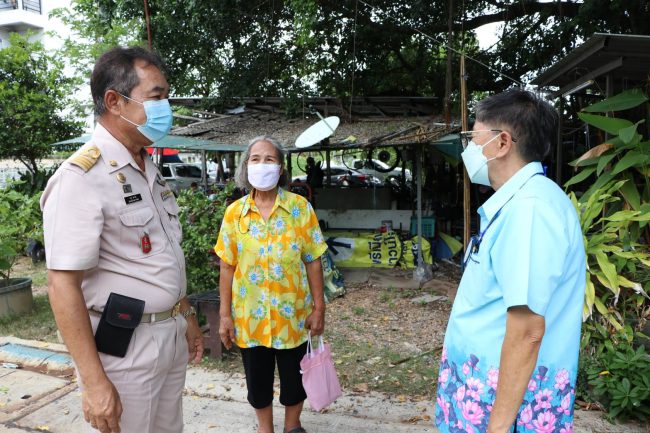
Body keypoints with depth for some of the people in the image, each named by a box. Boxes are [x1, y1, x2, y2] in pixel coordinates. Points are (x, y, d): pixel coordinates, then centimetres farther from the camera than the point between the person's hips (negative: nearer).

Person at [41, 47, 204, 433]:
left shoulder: (150, 170, 8)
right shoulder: (81, 177, -18)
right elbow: (63, 285, -20)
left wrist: (188, 317, 17)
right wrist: (94, 383, -20)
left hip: (172, 336, 8)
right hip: (123, 345, -8)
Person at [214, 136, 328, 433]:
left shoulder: (300, 207, -7)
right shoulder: (234, 212, -3)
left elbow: (312, 262, -5)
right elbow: (227, 267, 1)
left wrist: (318, 308, -5)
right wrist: (225, 314, 0)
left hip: (292, 314, -1)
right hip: (249, 315, 1)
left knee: (294, 377, 16)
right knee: (257, 379, 16)